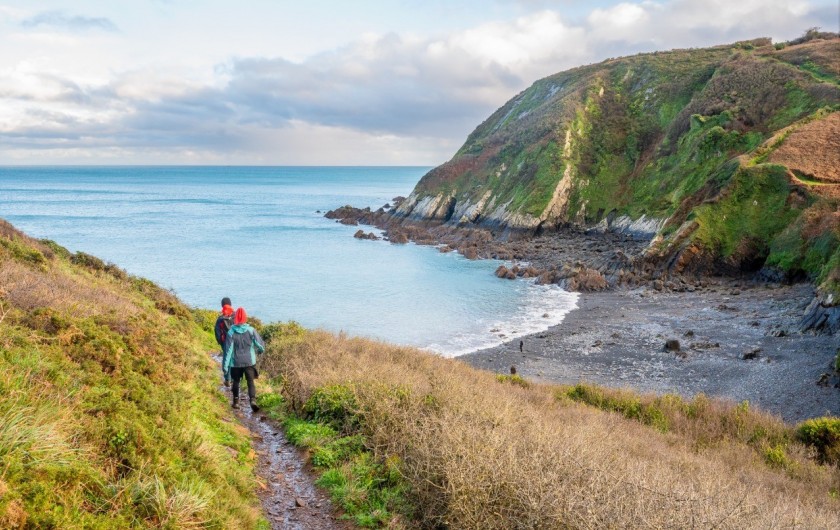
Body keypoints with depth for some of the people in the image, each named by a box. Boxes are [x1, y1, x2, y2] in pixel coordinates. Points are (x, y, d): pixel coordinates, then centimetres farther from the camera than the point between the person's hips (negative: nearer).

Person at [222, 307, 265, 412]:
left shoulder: (231, 332, -10)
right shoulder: (251, 330, -8)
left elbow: (228, 349, -9)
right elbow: (260, 344, -5)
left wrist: (225, 364, -5)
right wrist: (260, 351, 18)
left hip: (236, 362, 0)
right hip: (249, 361, 0)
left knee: (236, 381, 18)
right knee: (250, 382, 4)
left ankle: (236, 402, 27)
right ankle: (253, 400, -16)